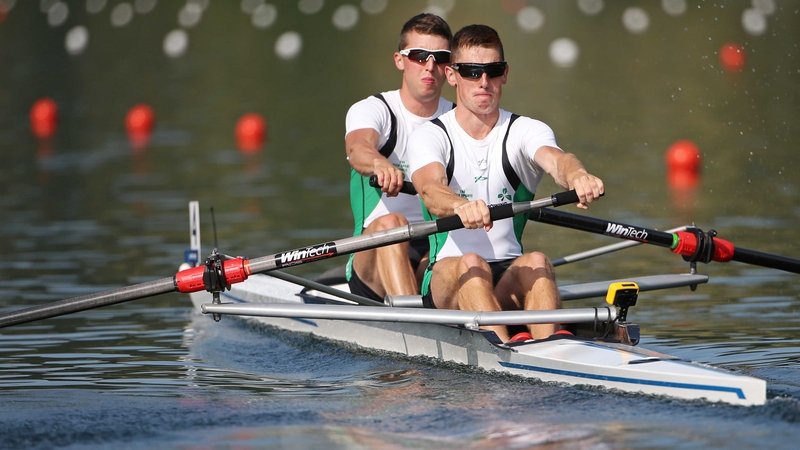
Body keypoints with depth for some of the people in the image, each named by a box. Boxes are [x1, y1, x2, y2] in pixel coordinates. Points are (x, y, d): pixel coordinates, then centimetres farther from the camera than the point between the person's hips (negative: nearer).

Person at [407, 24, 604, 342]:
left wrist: (576, 175, -46)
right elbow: (430, 189, -22)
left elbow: (555, 160, -19)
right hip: (447, 279, -1)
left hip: (511, 279, 1)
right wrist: (461, 206, -47)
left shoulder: (526, 131, 6)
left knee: (536, 262, -30)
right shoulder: (430, 137, 1)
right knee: (471, 263, -33)